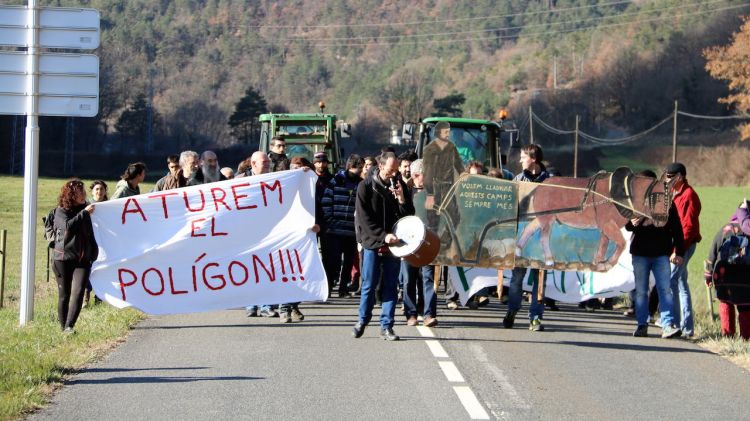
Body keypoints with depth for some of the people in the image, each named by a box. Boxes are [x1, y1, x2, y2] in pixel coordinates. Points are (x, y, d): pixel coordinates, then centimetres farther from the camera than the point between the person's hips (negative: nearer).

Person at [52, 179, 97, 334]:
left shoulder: (84, 210, 12)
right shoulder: (61, 211, -2)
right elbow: (68, 226, -23)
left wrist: (94, 252, 16)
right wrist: (84, 213, -19)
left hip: (82, 259, 3)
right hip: (64, 259, -3)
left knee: (78, 293, -15)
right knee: (64, 295, 4)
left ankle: (69, 326, -20)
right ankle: (64, 327, 15)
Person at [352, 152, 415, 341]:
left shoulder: (400, 185, 8)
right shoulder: (366, 186, -3)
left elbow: (409, 215, 6)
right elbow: (364, 218, -7)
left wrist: (401, 199, -13)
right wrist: (383, 236, -16)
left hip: (393, 243, 3)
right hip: (372, 242, -3)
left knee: (391, 286, 2)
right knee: (369, 285, 2)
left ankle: (386, 325, 6)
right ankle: (363, 320, 19)